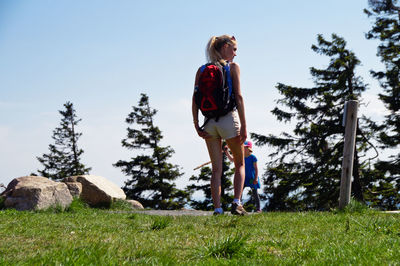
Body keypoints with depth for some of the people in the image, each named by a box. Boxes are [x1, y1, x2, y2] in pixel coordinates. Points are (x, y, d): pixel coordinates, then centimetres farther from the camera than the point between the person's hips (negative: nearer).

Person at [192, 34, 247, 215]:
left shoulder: (202, 70, 9)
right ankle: (236, 202, -4)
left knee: (216, 169, 9)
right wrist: (244, 126, -10)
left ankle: (217, 209, 2)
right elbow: (238, 96, -9)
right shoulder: (233, 67, -2)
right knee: (240, 164, 13)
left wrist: (197, 126, 3)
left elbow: (195, 99, 2)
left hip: (209, 122, 3)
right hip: (229, 118, -3)